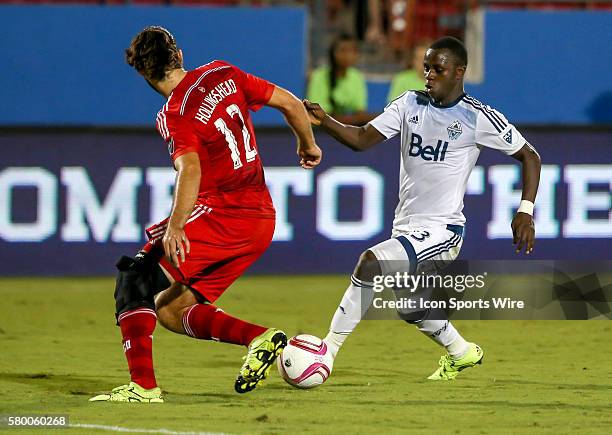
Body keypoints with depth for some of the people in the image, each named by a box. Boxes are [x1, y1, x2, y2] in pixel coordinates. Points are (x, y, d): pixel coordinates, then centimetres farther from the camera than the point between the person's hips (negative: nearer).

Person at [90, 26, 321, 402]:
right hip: (261, 220, 8)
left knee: (134, 280, -4)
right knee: (170, 309, 14)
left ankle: (143, 385, -15)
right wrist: (308, 145, 29)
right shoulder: (223, 74, 8)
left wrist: (175, 227, -36)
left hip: (220, 215, -8)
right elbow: (290, 103, 11)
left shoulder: (174, 116, -11)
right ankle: (260, 337, 0)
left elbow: (191, 168, -28)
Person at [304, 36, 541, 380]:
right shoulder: (410, 104, 6)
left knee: (371, 262, -28)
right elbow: (362, 139, 1)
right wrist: (324, 121, -16)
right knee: (411, 309, 23)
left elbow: (529, 156, 0)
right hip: (406, 228, 7)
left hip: (442, 230, -7)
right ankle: (462, 353, 50)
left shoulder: (478, 118, -7)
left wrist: (526, 211, -10)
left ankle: (327, 352, -24)